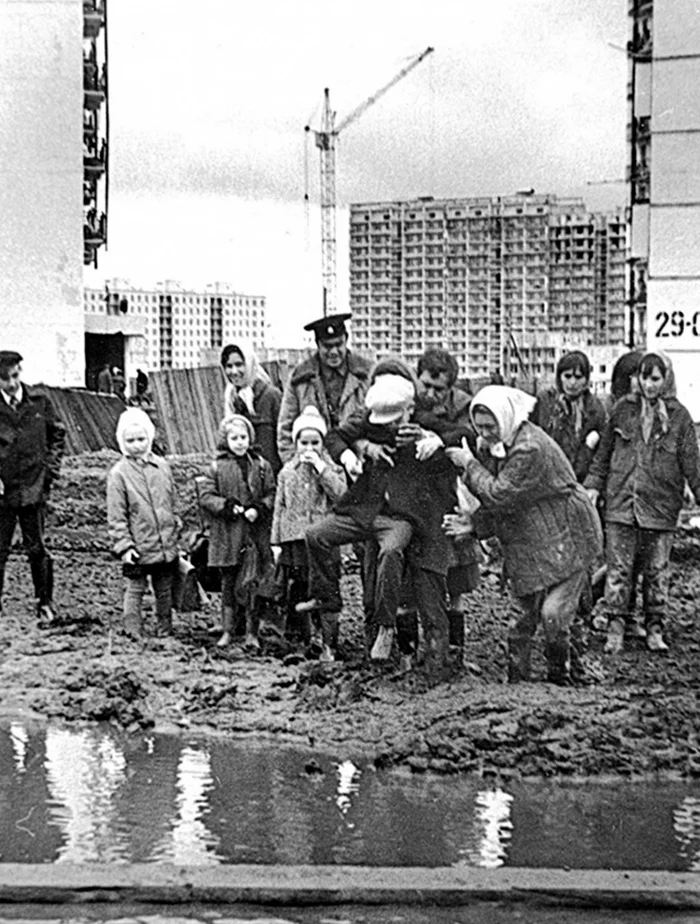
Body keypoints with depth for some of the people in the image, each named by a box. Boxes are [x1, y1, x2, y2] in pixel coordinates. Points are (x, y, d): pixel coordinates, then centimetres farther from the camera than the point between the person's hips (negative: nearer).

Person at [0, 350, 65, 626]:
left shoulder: (40, 403, 2)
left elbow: (57, 435, 14)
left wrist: (50, 469, 5)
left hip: (33, 487, 0)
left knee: (36, 549, 6)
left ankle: (45, 604, 18)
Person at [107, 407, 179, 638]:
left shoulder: (162, 466, 5)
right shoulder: (118, 474, -8)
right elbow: (116, 516, -8)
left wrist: (176, 532, 15)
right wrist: (123, 545, -13)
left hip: (167, 547, 4)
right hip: (138, 548, -4)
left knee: (165, 591, 14)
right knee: (134, 591, 2)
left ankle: (165, 631, 26)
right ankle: (133, 634, 8)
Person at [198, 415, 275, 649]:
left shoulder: (261, 466, 6)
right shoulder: (217, 467, 3)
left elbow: (271, 495, 6)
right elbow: (205, 496, 0)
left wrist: (258, 509, -11)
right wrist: (227, 506, -14)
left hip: (254, 533, 0)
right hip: (226, 535, 1)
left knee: (249, 584, -5)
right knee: (228, 583, 9)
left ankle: (252, 632, 2)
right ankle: (227, 631, 19)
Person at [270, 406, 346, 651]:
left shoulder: (332, 469, 6)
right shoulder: (287, 472, 10)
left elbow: (341, 494, -13)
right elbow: (279, 508, 11)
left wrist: (320, 467, -13)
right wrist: (275, 541, 6)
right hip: (294, 540, 2)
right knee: (295, 592, 3)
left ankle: (326, 644, 4)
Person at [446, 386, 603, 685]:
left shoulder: (531, 449, -26)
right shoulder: (490, 445, 2)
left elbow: (498, 495, -26)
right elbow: (492, 502, 8)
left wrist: (470, 464, -16)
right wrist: (474, 524, -9)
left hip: (566, 540, -7)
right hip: (526, 546, 8)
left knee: (553, 614, -13)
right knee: (526, 614, 7)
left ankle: (559, 677, 7)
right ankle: (516, 679, 14)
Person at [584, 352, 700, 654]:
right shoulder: (623, 409, 4)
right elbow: (605, 451, 12)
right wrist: (594, 484, 7)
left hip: (660, 507, -1)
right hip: (620, 503, 1)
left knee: (656, 571, 7)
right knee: (618, 569, 2)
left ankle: (655, 630, 17)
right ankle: (615, 627, 9)